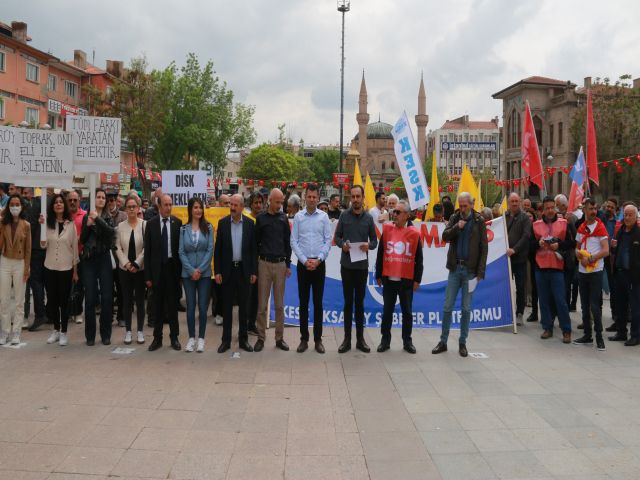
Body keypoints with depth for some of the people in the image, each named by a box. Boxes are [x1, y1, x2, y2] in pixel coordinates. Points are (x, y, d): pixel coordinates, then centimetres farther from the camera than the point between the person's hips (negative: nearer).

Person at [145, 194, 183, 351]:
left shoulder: (177, 223, 0)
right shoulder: (151, 224, 1)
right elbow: (147, 250, 0)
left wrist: (181, 269, -5)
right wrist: (147, 275, -3)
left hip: (172, 267, 0)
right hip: (157, 268, 1)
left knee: (173, 304, 7)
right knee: (157, 305, 8)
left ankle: (174, 337, 17)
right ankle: (157, 338, 17)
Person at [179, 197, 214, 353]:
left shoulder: (208, 227, 0)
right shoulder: (183, 229, 2)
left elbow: (210, 250, -5)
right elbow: (181, 252, -1)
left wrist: (200, 269, -11)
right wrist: (191, 270, -10)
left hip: (204, 273, -1)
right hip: (188, 273, 1)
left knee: (203, 306, 2)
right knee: (190, 306, 5)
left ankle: (201, 338, 12)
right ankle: (191, 338, 15)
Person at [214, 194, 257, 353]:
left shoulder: (249, 224, 0)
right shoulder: (222, 223, 0)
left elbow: (253, 249, 2)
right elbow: (218, 249, 2)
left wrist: (254, 271, -2)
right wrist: (217, 271, -3)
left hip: (244, 269, 0)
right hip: (227, 269, 0)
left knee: (243, 306, 7)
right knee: (227, 306, 6)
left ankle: (243, 339, 17)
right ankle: (226, 340, 13)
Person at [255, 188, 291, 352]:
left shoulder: (283, 218, 7)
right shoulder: (261, 218, 1)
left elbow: (288, 242, 10)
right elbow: (256, 242, 3)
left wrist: (288, 264, 7)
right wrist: (255, 265, 1)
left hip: (280, 264, 2)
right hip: (264, 264, -2)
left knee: (280, 304, 6)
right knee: (262, 304, 1)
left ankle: (279, 338, 13)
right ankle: (261, 337, 8)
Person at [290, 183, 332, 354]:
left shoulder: (324, 217, 3)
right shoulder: (298, 217, 3)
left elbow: (328, 240, -1)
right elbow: (294, 241, 0)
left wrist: (318, 259, -11)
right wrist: (305, 260, -8)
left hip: (319, 264, 0)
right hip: (303, 264, 0)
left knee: (318, 302, 4)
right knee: (303, 302, 5)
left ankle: (318, 339, 12)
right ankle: (304, 338, 13)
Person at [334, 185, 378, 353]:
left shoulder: (369, 218, 4)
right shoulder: (344, 215, 1)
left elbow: (374, 240, 7)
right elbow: (337, 236, 4)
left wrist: (369, 246, -14)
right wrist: (342, 244, -16)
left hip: (362, 265, 1)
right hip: (347, 265, -1)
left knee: (360, 302, 8)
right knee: (348, 302, 6)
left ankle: (360, 338, 16)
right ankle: (347, 338, 13)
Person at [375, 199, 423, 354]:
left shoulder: (414, 234, -1)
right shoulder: (387, 230, 2)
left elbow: (418, 259, 2)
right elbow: (380, 255, 6)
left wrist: (417, 279, -1)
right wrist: (378, 276, 4)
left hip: (407, 280, -1)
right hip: (388, 279, 1)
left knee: (407, 312, 8)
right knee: (387, 311, 8)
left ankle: (407, 341, 19)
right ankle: (385, 340, 17)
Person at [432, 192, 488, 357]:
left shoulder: (479, 221, -2)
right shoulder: (454, 218, 6)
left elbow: (484, 248, -3)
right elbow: (445, 236, -2)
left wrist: (480, 272, -8)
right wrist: (456, 227, -19)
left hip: (470, 270, -2)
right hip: (455, 268, 2)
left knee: (466, 308, 6)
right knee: (448, 307, 4)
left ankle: (462, 343, 15)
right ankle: (443, 341, 12)